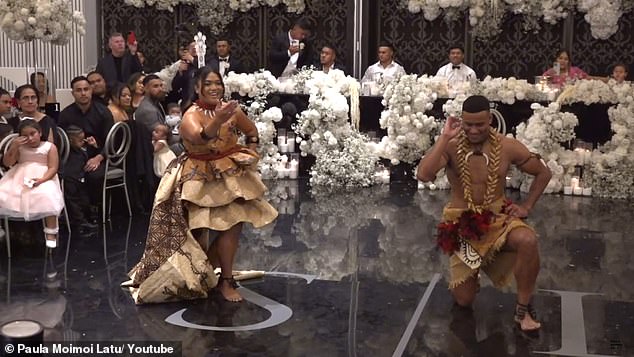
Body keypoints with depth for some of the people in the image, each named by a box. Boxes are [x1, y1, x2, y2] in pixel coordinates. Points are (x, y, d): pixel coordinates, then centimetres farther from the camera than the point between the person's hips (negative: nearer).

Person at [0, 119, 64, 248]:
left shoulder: (49, 147, -2)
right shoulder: (19, 146, 8)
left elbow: (53, 168, -7)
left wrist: (41, 180, -24)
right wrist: (14, 147, -11)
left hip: (43, 178, -4)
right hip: (19, 178, 4)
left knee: (47, 198, -32)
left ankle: (51, 234, -23)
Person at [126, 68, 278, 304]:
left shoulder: (232, 110, -1)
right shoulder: (192, 115, -15)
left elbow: (252, 131, 20)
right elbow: (199, 137, -40)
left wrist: (250, 154, 6)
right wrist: (218, 121, -57)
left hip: (230, 175, 5)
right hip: (202, 178, -5)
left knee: (234, 224, -3)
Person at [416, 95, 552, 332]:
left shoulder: (507, 147, -8)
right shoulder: (450, 147, -13)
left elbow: (543, 173, 6)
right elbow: (423, 175, -31)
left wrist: (527, 205, -3)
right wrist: (444, 137, -29)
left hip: (498, 217, 1)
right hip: (462, 223, 0)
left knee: (528, 241, -35)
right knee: (463, 301, 3)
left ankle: (523, 309, -15)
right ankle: (469, 272, 40)